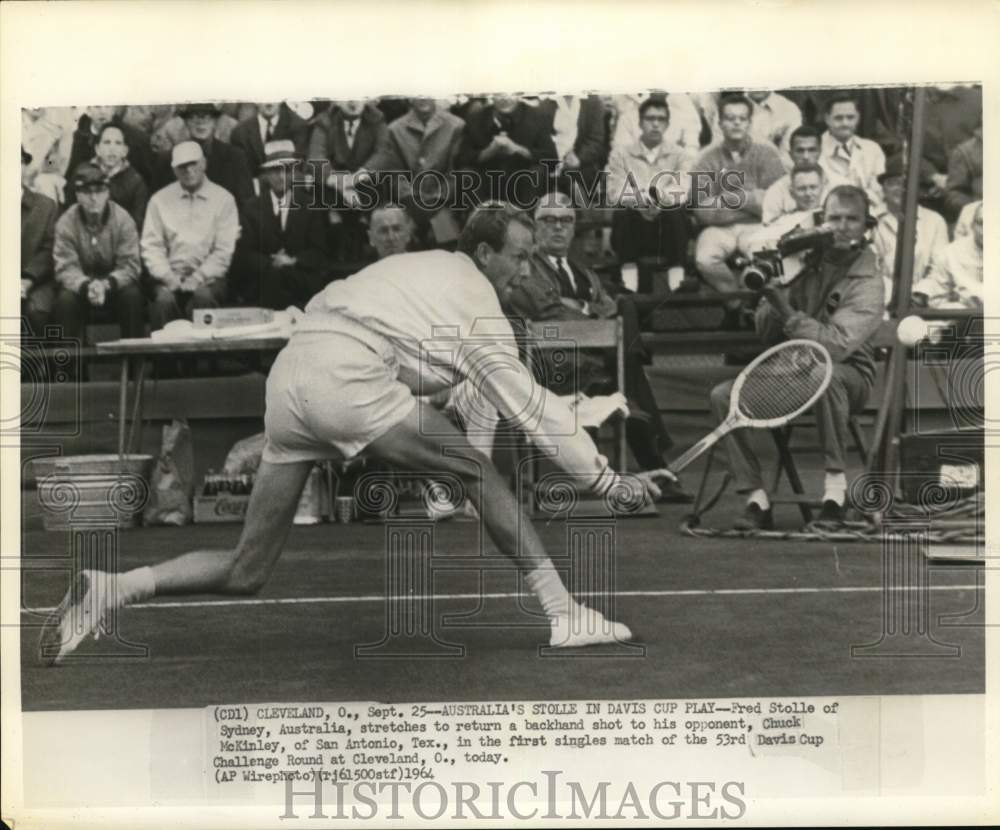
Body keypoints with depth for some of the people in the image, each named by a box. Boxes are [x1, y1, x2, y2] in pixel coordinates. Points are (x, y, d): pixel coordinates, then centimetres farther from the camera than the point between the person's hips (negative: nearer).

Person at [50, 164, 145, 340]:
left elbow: (130, 266, -14)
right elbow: (65, 269, -14)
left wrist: (107, 284, -35)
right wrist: (86, 286, -37)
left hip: (115, 284, 0)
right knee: (65, 300, -30)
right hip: (80, 285, 0)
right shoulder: (65, 223, -9)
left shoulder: (123, 219, -10)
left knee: (132, 296, -30)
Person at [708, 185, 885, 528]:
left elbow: (837, 345, -27)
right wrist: (774, 295, -16)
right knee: (722, 395, -18)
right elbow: (764, 334, 1)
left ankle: (836, 483, -28)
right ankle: (756, 499, -16)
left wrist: (789, 314, -31)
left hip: (846, 374, -4)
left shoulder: (867, 281, -11)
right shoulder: (804, 255, 2)